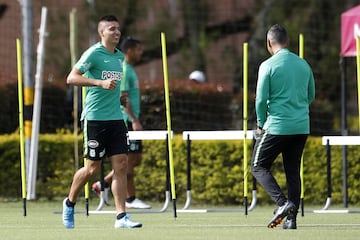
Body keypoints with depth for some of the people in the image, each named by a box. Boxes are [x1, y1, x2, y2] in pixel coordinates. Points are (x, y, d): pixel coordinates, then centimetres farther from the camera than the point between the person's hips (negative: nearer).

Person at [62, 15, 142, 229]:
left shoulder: (120, 56, 14)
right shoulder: (94, 53, -8)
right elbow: (72, 78, -17)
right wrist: (100, 83, -25)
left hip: (116, 118, 6)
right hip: (95, 118, -6)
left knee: (121, 165, -4)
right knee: (93, 167, 0)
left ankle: (121, 217, -6)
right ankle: (70, 204, 24)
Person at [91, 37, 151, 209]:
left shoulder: (130, 70, 18)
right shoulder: (123, 71, -13)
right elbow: (123, 98, -20)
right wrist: (134, 120, -26)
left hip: (131, 122, 10)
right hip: (126, 122, -10)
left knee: (136, 159, 10)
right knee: (130, 159, -7)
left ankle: (104, 184, 14)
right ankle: (130, 199, -4)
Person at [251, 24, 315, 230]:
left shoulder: (268, 66, -8)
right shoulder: (303, 65, 9)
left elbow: (261, 99, -10)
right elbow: (311, 96, 17)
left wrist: (261, 124, 4)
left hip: (277, 127, -5)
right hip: (302, 127, 5)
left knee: (259, 167, 5)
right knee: (293, 171, 12)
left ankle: (283, 203, -14)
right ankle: (292, 218, 6)